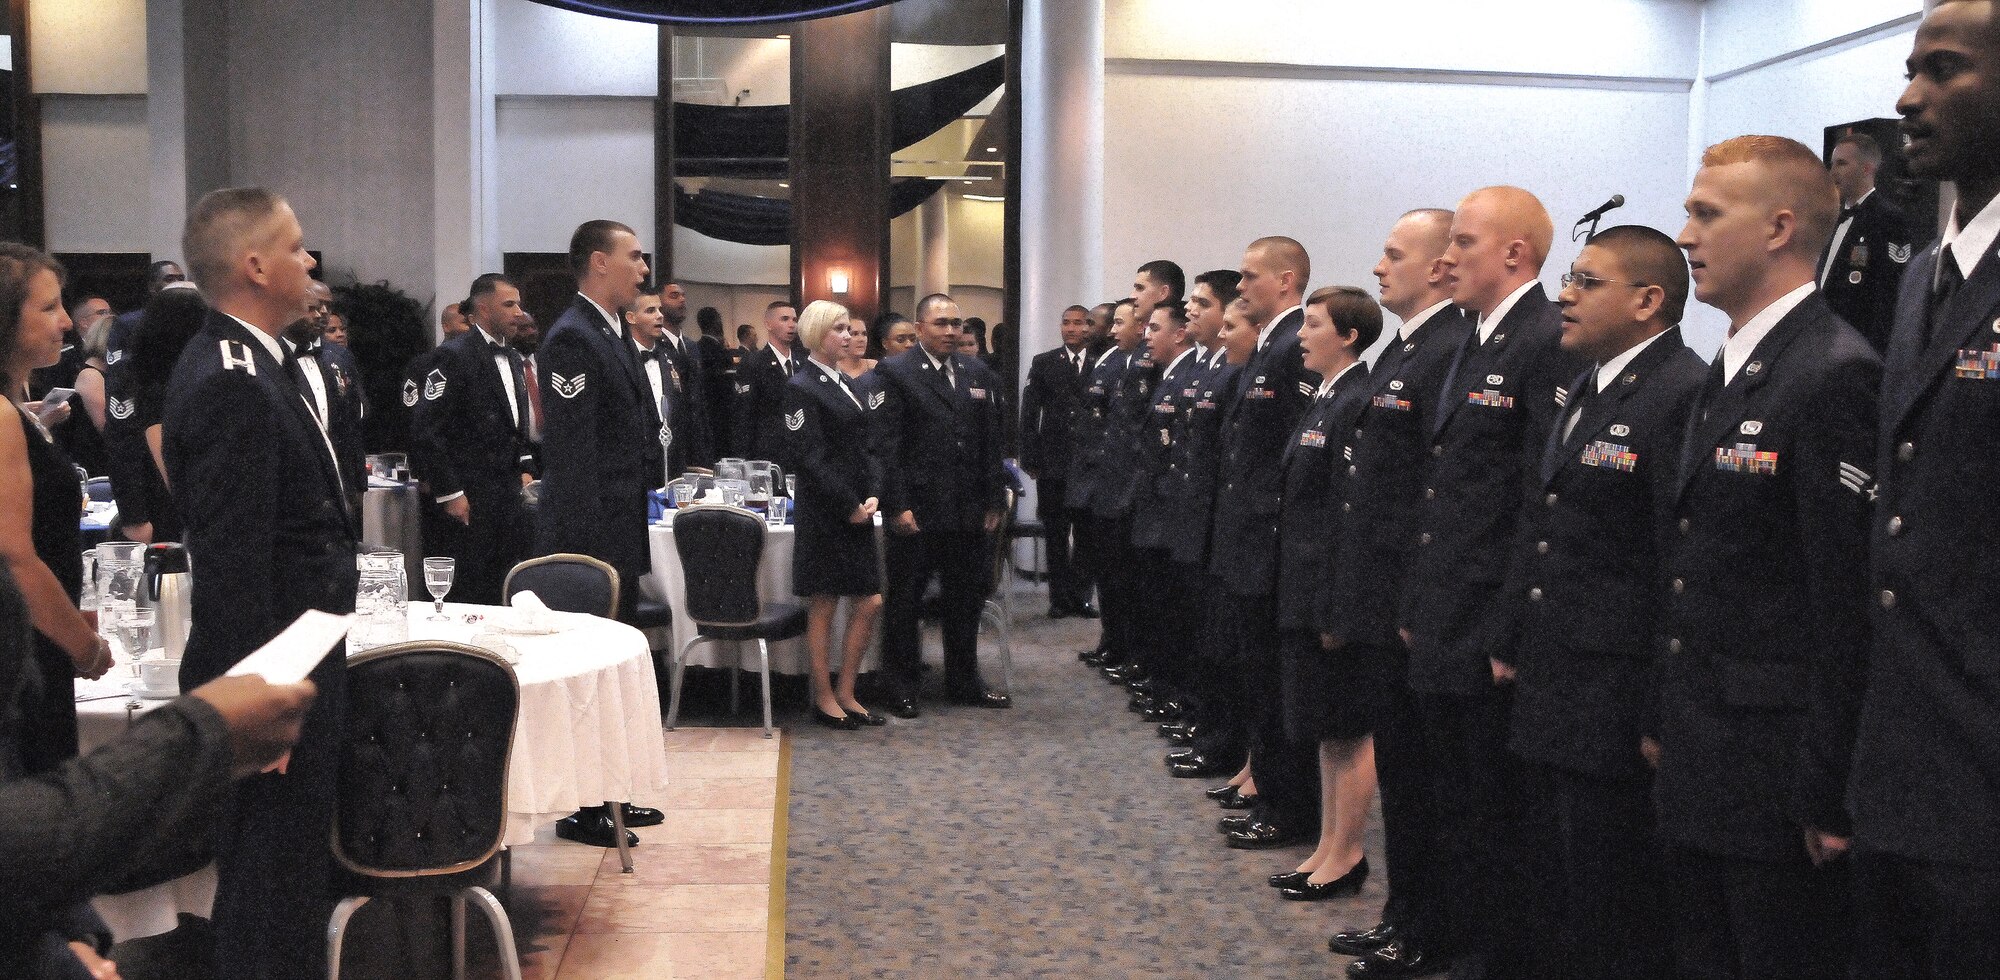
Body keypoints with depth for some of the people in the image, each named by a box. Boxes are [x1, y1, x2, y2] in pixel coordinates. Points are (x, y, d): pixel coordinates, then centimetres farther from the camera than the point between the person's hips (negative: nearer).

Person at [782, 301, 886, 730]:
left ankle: (846, 694, 18)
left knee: (869, 604, 7)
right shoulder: (802, 388, -9)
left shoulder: (849, 385, 14)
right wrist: (849, 506, -14)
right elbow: (811, 458, -15)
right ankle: (824, 698, 14)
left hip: (857, 512, 8)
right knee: (823, 608, 2)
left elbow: (868, 447, 13)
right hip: (824, 513, -8)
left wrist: (873, 496, -2)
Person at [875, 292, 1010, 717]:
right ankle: (903, 686, 15)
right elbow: (888, 445, -9)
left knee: (967, 599, 12)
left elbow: (991, 442, 13)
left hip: (969, 509, 5)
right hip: (917, 509, -5)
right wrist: (897, 505, -14)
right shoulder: (894, 372, -5)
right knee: (904, 601, 5)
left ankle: (964, 681, 25)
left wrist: (994, 501, 8)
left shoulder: (977, 373, 11)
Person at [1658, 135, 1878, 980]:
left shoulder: (1836, 375, -16)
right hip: (1699, 770, 9)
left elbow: (1850, 598, -19)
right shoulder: (1726, 375, 14)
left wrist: (1827, 791, -19)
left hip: (1778, 779, -9)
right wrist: (1669, 726, 15)